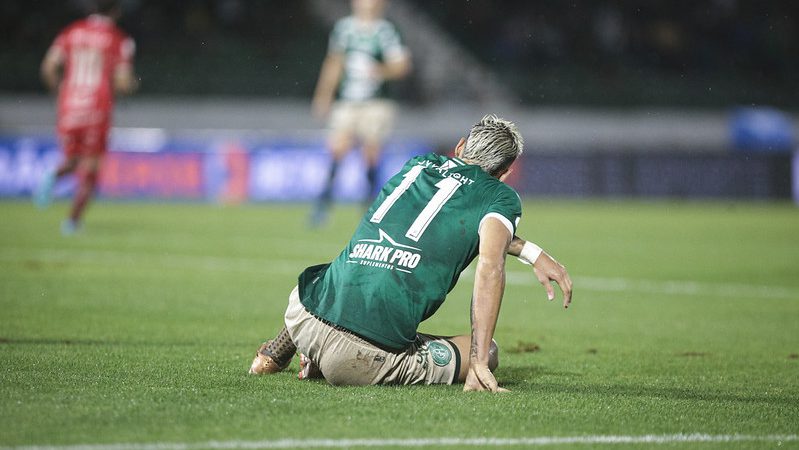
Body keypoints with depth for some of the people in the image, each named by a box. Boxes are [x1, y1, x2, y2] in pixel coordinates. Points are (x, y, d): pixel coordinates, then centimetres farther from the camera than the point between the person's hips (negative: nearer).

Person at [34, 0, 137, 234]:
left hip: (68, 109, 3)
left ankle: (52, 178, -13)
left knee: (71, 161, 20)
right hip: (97, 110, -3)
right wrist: (132, 84, 16)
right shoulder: (121, 41, -2)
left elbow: (48, 68, -1)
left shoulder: (71, 32, 7)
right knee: (90, 169, 8)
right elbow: (122, 83, -7)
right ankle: (73, 220, -1)